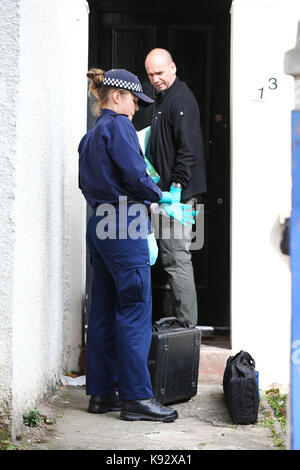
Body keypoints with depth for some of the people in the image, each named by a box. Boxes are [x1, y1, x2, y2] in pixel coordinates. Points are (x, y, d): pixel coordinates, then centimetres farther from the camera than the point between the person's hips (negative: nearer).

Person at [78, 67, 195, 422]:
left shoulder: (91, 135, 18)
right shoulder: (119, 126, -9)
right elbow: (134, 174, -19)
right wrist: (158, 196, -1)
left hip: (99, 226, 9)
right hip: (124, 226, -9)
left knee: (103, 312, 11)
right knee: (135, 312, -7)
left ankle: (101, 392, 15)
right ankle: (136, 397, -6)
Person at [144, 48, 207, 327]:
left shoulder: (181, 100, -13)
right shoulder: (164, 98, 18)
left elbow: (188, 149, -21)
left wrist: (176, 186, -25)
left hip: (180, 192, -11)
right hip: (169, 191, 11)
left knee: (176, 258, -8)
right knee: (173, 258, 14)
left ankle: (187, 325, -4)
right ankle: (182, 322, 20)